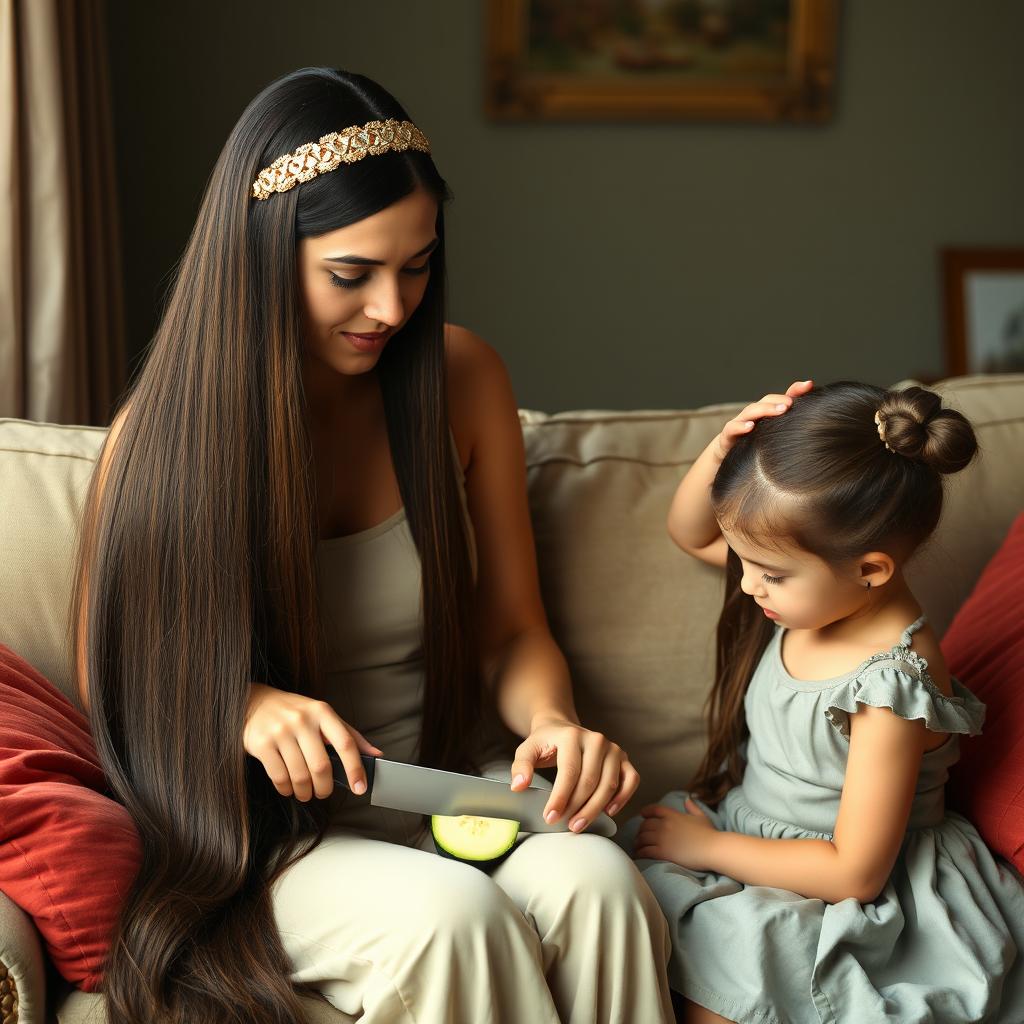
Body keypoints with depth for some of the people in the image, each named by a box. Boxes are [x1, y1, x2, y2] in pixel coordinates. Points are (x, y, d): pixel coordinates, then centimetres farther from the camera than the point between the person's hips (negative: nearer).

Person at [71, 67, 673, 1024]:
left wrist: (551, 719, -17)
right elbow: (119, 684, 1)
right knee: (455, 914, -33)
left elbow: (511, 631, 6)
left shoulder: (460, 377, -1)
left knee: (599, 883, -29)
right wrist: (244, 708, -20)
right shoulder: (162, 436, -10)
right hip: (260, 831, -2)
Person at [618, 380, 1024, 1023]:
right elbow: (690, 533, 10)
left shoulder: (891, 683, -28)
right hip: (747, 837, 8)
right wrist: (725, 449, -12)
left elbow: (853, 872, -24)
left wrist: (709, 847, -14)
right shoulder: (814, 581, -7)